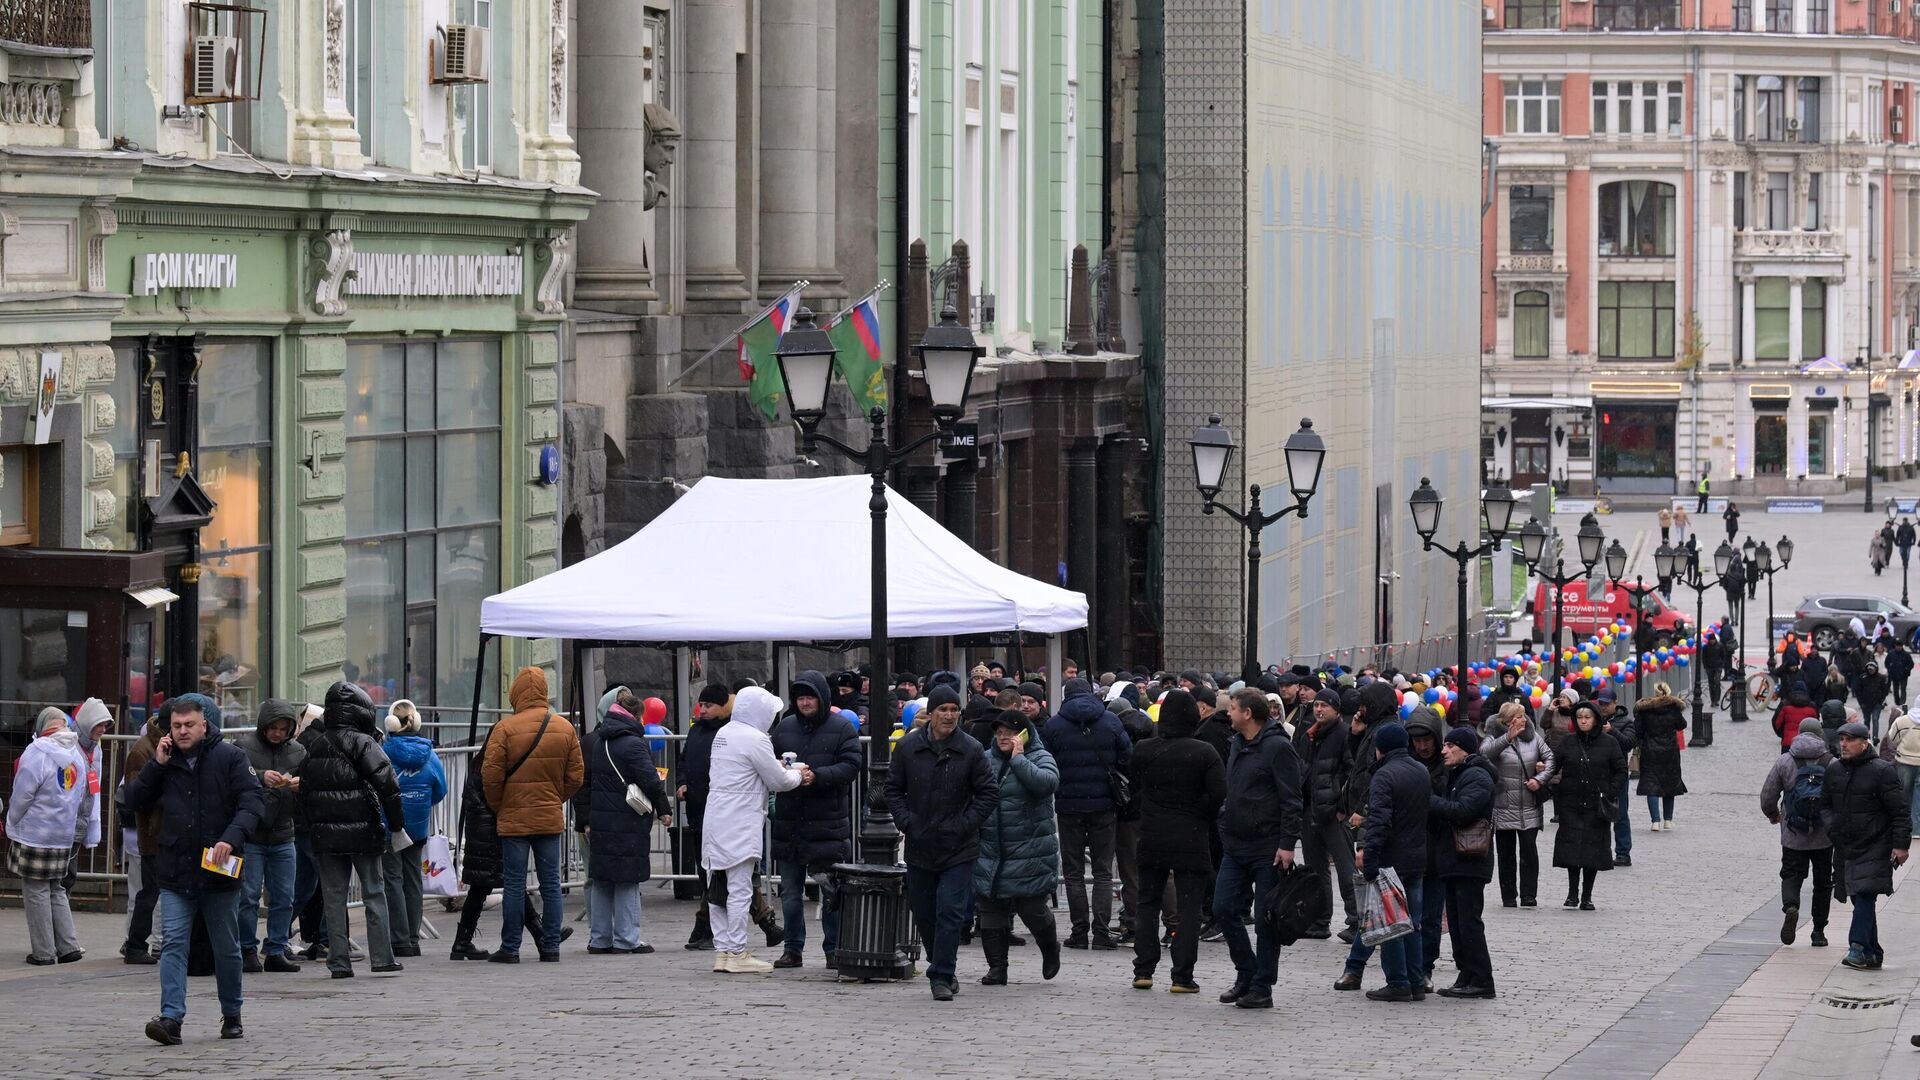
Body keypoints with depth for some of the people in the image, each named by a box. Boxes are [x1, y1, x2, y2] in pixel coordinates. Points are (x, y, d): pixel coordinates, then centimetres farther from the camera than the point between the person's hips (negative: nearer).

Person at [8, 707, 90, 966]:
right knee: (56, 889, 17)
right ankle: (68, 946, 12)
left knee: (36, 891, 1)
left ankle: (43, 951, 3)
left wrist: (11, 826, 0)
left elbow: (22, 796, -13)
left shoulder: (37, 752, -15)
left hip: (34, 836, -7)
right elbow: (81, 801, 14)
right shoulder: (76, 756, 7)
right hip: (65, 837, 7)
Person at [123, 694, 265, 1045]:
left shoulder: (229, 758, -3)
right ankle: (171, 1018, -16)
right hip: (174, 873, 2)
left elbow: (253, 802, -10)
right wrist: (156, 765, -5)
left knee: (225, 947, 10)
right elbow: (135, 802, 7)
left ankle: (232, 1015, 25)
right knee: (174, 944, -9)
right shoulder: (166, 762, 9)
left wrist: (232, 837, -25)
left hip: (217, 872, -2)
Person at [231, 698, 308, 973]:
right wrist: (260, 777, -30)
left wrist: (300, 786, -13)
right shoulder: (243, 746, -4)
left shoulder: (298, 752, 8)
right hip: (249, 835, -4)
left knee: (284, 899, 6)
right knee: (248, 897, -3)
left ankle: (277, 951, 14)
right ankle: (248, 952, 4)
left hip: (282, 837, 4)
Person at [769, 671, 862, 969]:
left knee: (831, 891, 0)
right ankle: (793, 949, 17)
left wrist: (817, 776, -22)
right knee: (790, 892, 9)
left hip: (828, 822, -4)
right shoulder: (784, 727, 11)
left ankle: (833, 949, 8)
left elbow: (850, 766, -10)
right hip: (789, 821, 4)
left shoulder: (842, 728, -1)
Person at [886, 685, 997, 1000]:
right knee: (923, 913, 11)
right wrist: (907, 822, -4)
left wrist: (965, 825, -9)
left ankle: (941, 977, -7)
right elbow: (893, 789, 9)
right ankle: (942, 969, 30)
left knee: (950, 912, -11)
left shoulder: (971, 750, -4)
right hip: (919, 847, 3)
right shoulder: (908, 747, 1)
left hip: (958, 849, -3)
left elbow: (989, 794, 1)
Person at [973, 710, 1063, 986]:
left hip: (1030, 849, -5)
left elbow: (1048, 782, -25)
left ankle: (1050, 950, 28)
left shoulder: (1040, 758, -3)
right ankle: (996, 967, 11)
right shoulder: (986, 759, 11)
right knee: (991, 910, 3)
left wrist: (1018, 758, -19)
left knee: (1032, 907, -2)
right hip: (991, 849, 5)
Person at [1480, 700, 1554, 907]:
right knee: (1506, 852, 5)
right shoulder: (1494, 738, -4)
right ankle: (1508, 896, 10)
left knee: (1529, 849, -4)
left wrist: (1540, 779, -7)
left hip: (1530, 807, 2)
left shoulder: (1533, 737, 8)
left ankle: (1529, 894, -2)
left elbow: (1550, 758, 8)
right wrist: (1508, 738, -39)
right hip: (1503, 807, -2)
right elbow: (1486, 751, -25)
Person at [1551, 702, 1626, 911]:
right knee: (1572, 845, -6)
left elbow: (1621, 770, 5)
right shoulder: (1568, 742, 6)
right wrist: (1557, 790, -7)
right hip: (1571, 804, 1)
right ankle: (1572, 892, 1)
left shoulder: (1609, 743, 2)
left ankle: (1587, 896, 7)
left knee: (1594, 847, 0)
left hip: (1597, 805, -1)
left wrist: (1609, 793, -5)